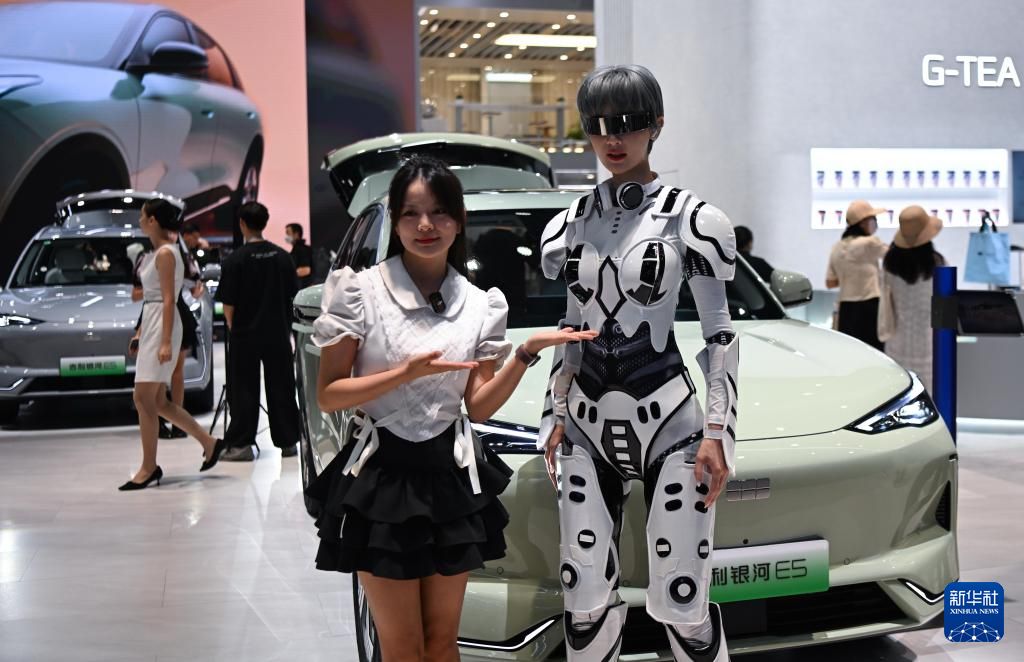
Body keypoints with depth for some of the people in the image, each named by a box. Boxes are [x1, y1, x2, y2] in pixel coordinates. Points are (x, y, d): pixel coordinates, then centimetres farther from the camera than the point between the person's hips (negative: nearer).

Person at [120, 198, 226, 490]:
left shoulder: (166, 253, -12)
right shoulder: (158, 252, 15)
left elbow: (169, 300, -17)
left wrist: (166, 342, -21)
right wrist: (141, 332, 21)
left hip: (162, 326, -10)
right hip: (151, 326, 10)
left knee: (144, 398, -8)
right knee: (158, 402, 10)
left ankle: (149, 467, -1)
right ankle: (209, 442, 18)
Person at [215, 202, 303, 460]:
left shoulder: (236, 259, -12)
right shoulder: (282, 256, 1)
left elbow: (228, 304, -11)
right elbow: (292, 295, 6)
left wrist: (232, 325, 6)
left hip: (245, 335, -4)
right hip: (278, 333, 4)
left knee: (244, 391, 4)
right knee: (281, 388, 11)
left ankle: (240, 444, 4)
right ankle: (287, 441, 15)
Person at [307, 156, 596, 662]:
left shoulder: (479, 304, 5)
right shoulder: (360, 291, -7)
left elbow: (480, 406, 2)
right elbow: (327, 395, -9)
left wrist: (528, 351, -11)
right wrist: (406, 373, -21)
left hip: (451, 479, 4)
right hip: (382, 479, -3)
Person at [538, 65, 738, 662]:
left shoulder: (689, 218, -4)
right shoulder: (574, 223, 10)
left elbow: (720, 333, -2)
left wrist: (718, 431, -8)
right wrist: (557, 415, 14)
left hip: (668, 420, -4)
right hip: (588, 427, 4)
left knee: (681, 605, -4)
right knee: (586, 604, 4)